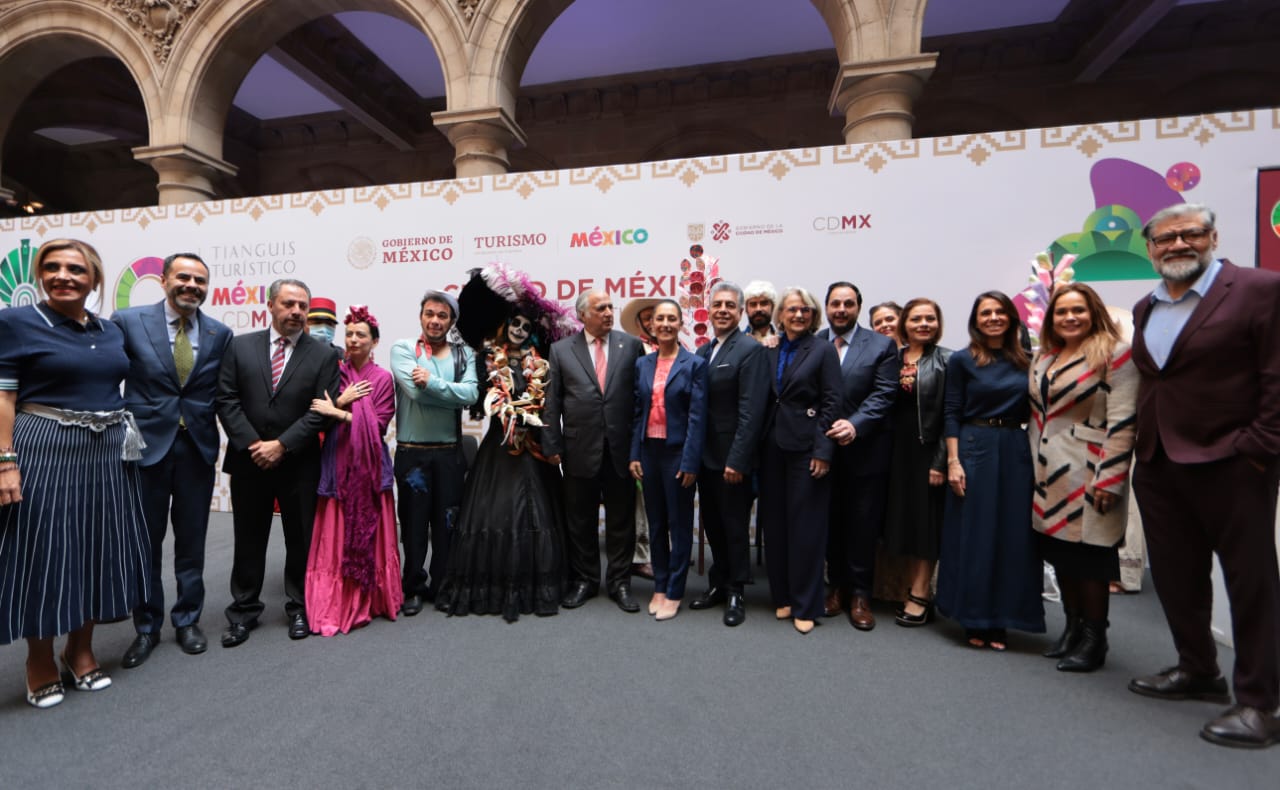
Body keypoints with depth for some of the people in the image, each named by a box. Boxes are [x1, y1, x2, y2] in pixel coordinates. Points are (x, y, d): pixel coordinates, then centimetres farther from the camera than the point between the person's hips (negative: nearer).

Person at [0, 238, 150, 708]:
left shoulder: (111, 331, 10)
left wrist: (128, 444, 13)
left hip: (109, 454, 5)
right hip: (44, 452, -5)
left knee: (99, 549, 11)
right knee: (44, 551, 4)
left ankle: (81, 650, 28)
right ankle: (40, 662, 24)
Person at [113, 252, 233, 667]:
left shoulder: (220, 333, 3)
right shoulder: (128, 321, -2)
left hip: (198, 447, 1)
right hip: (146, 444, -1)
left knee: (192, 541, 11)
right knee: (145, 541, 10)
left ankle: (187, 620, 28)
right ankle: (146, 627, 27)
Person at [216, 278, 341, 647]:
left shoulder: (324, 354, -1)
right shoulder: (240, 346, 4)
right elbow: (227, 399, 0)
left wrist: (282, 445, -13)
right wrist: (252, 444, -10)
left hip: (300, 464, -1)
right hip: (248, 460, 2)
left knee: (300, 539, 8)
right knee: (248, 539, 12)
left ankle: (299, 609, 25)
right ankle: (244, 611, 28)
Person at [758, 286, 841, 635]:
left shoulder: (823, 350, -2)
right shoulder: (769, 351, 10)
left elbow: (832, 404, -7)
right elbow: (764, 400, 9)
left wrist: (823, 451, -13)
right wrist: (760, 444, 3)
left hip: (805, 446, -4)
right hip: (772, 445, 5)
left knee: (806, 525, 1)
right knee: (775, 523, 10)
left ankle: (805, 606, 14)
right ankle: (783, 596, 25)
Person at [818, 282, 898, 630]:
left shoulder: (881, 345, 0)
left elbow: (883, 396, -8)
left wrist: (855, 425, -22)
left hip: (865, 451, -1)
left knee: (863, 525, 7)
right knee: (831, 522, 13)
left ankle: (860, 594, 21)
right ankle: (837, 585, 29)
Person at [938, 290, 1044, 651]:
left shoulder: (1025, 360, 9)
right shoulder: (962, 360, -1)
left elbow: (1031, 411, 12)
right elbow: (951, 414, -4)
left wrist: (1037, 455, 4)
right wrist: (953, 462, -12)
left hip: (1016, 451, 4)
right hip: (975, 448, -3)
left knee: (1013, 534, 6)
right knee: (973, 534, 1)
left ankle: (1000, 620, 19)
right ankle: (975, 621, 14)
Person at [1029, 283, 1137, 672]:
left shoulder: (1114, 353, -7)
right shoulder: (1043, 358, 14)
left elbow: (1122, 421, -13)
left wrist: (1109, 478, -18)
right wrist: (1034, 465, 13)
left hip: (1088, 473, -6)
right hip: (1050, 473, 6)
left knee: (1089, 553, 1)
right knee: (1059, 550, 12)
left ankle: (1094, 637, 17)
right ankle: (1072, 625, 26)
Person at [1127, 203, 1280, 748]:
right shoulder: (1145, 309, 13)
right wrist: (1140, 447, 9)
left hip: (1230, 463, -6)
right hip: (1158, 465, 6)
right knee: (1175, 574, 15)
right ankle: (1197, 669, 33)